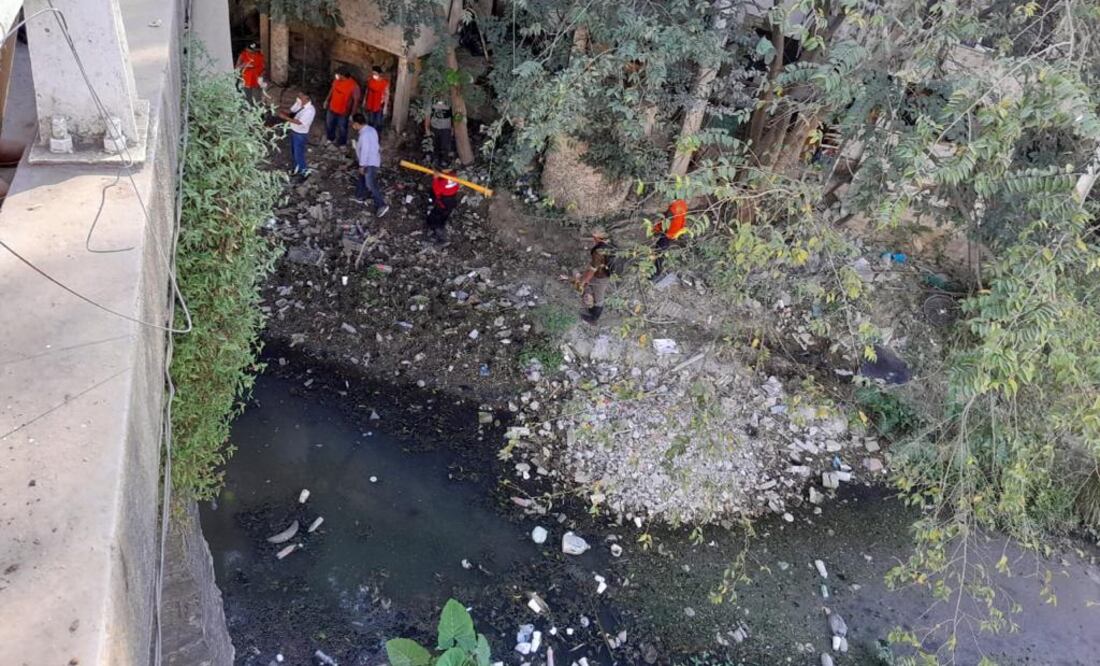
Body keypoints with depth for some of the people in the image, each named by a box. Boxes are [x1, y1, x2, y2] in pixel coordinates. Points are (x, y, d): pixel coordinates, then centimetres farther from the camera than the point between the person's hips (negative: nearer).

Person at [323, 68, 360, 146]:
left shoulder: (354, 86, -29)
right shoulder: (337, 79, -12)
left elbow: (356, 100, -20)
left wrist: (352, 114, -18)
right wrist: (327, 100, 15)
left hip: (343, 112, -6)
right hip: (332, 108, 6)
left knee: (342, 129, 15)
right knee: (329, 125, 24)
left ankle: (341, 144, 40)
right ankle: (331, 138, 52)